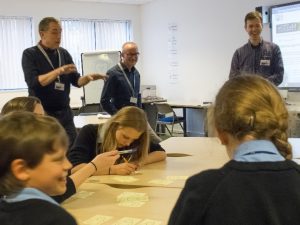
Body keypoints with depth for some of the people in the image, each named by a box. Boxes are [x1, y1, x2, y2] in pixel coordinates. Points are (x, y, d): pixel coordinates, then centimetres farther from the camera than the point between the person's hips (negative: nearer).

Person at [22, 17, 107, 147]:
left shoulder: (64, 54, 8)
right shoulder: (30, 54, -6)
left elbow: (76, 80, 7)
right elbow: (32, 82, -19)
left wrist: (87, 78, -15)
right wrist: (59, 71, -28)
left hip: (64, 112, 4)